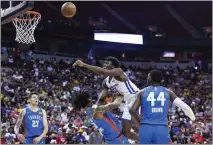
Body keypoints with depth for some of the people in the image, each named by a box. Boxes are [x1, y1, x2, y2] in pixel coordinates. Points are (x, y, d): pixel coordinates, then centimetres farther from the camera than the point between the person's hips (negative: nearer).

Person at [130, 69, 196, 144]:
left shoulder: (142, 92, 7)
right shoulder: (168, 92, 9)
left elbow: (133, 110, -1)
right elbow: (185, 107, 3)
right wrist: (193, 119, 22)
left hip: (146, 129, 0)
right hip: (162, 129, 0)